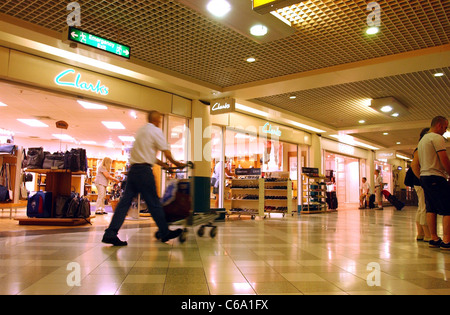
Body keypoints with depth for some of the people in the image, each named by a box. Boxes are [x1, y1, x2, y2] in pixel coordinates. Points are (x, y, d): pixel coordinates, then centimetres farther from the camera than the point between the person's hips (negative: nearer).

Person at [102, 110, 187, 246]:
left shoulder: (141, 130, 22)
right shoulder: (156, 131, -2)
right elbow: (167, 153, -4)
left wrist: (162, 163, 29)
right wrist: (176, 164, 12)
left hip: (133, 168, 8)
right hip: (144, 170, -7)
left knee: (125, 201, 4)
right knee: (154, 202, 0)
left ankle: (110, 233, 0)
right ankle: (165, 233, 12)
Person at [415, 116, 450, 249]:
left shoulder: (422, 140, 21)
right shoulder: (437, 138, -8)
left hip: (424, 177, 10)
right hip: (436, 177, -9)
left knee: (431, 209, 10)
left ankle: (434, 239, 12)